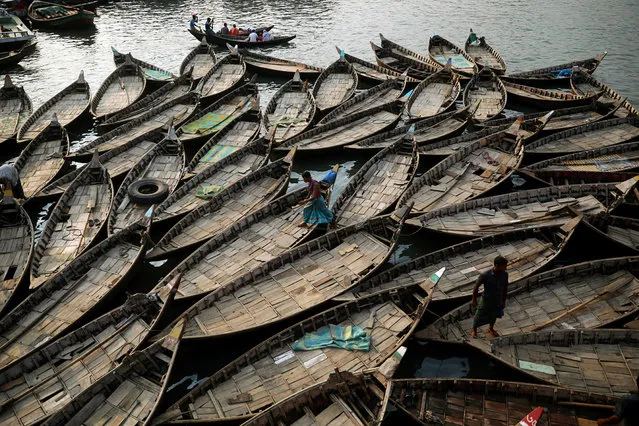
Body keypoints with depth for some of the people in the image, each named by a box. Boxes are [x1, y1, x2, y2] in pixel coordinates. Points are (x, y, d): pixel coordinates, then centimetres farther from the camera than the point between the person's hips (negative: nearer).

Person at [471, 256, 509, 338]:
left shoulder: (505, 274, -18)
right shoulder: (485, 275, -31)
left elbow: (505, 288, -1)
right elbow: (476, 287, -16)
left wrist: (504, 301, 8)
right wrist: (474, 300, -6)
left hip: (498, 301, 4)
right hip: (486, 301, -4)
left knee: (494, 316, 28)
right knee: (479, 317, 16)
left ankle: (491, 328, 58)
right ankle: (474, 330, 46)